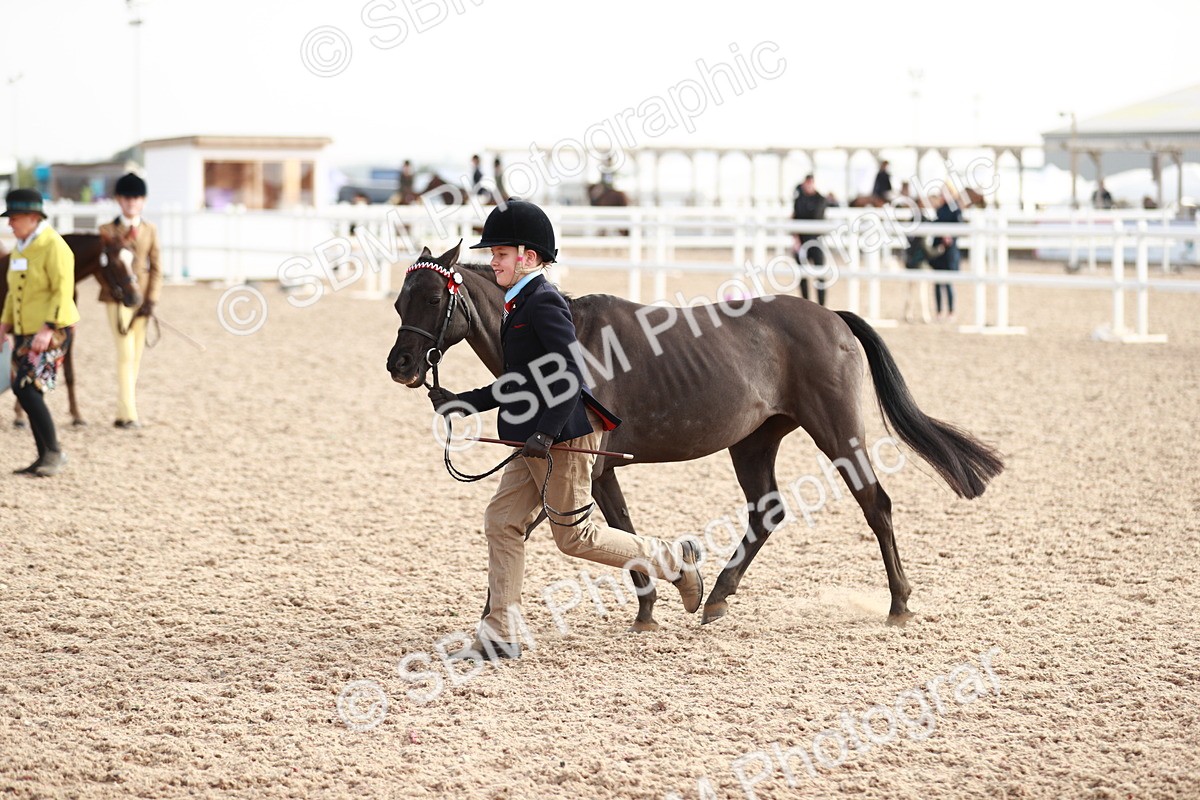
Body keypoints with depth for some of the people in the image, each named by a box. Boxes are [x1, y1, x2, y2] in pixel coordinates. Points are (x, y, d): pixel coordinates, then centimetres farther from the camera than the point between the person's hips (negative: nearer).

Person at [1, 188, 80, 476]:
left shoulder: (54, 247, -14)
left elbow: (63, 292, -19)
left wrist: (48, 328, -26)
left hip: (52, 332, -9)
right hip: (24, 332, 9)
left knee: (27, 390, -16)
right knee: (24, 392, 8)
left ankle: (54, 453, -5)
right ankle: (45, 458, 16)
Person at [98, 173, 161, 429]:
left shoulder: (150, 231, 7)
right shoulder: (108, 231, 0)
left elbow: (156, 269, 4)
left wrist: (151, 301, -5)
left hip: (142, 302, 4)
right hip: (118, 300, -4)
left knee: (136, 357, 7)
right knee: (126, 355, -10)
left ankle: (124, 414, 14)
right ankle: (128, 414, -11)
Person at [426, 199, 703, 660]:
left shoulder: (544, 302, -15)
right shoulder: (520, 306, 15)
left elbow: (569, 375, -24)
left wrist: (546, 432, -30)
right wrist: (460, 404, 17)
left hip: (564, 437, -10)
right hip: (536, 443, 10)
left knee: (573, 535, -1)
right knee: (502, 521, 4)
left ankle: (672, 560, 15)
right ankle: (499, 635, 5)